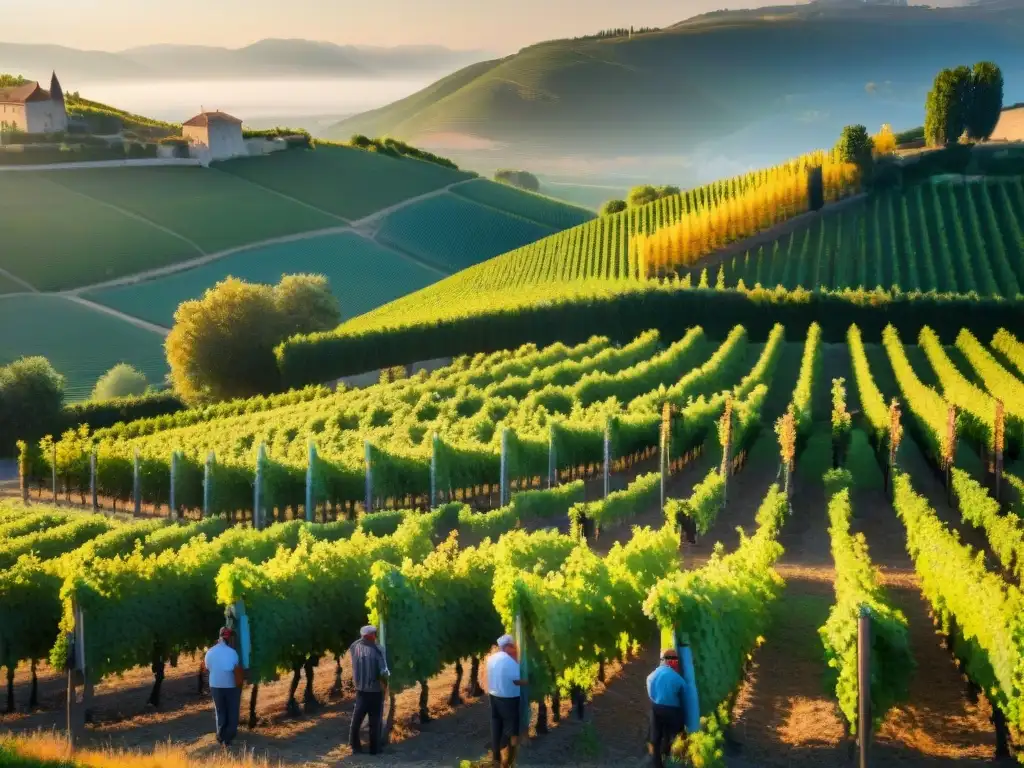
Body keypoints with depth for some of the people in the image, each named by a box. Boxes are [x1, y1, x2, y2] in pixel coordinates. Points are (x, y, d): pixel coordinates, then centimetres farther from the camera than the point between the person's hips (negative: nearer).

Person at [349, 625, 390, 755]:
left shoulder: (354, 647, -7)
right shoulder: (377, 650, -18)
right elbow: (383, 672, -18)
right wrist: (385, 684, 0)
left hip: (360, 689, 4)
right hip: (375, 690, -4)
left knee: (357, 717, 15)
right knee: (375, 720, 6)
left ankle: (354, 744, 18)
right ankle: (374, 748, 11)